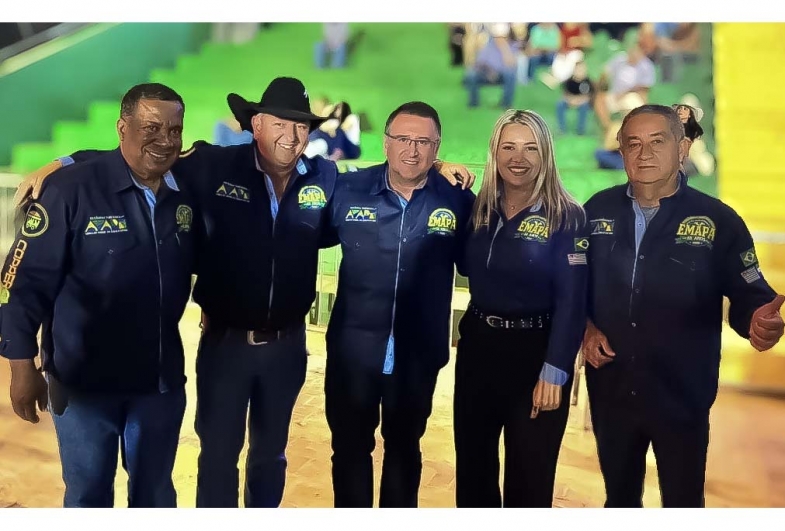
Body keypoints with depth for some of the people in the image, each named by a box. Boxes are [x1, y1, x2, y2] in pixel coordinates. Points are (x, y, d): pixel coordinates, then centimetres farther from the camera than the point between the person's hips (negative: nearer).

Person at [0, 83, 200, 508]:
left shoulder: (186, 195, -1)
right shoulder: (72, 188, -15)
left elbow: (198, 263, 14)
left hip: (161, 377, 4)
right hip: (85, 379, -4)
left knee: (155, 492, 19)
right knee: (88, 494, 13)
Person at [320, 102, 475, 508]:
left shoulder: (458, 201, -8)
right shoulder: (349, 190, -6)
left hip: (417, 355, 0)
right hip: (352, 350, 0)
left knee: (404, 448, 20)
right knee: (350, 446, 15)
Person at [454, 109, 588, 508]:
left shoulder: (566, 217, -12)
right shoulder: (479, 208, 3)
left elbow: (571, 302, -14)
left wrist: (554, 373, -19)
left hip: (535, 352, -5)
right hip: (478, 346, 5)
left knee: (529, 475, 9)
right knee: (472, 465, 16)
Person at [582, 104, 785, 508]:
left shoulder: (718, 220, -9)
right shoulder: (598, 210, -1)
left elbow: (749, 296, -7)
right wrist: (585, 327, -5)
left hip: (682, 396, -2)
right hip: (610, 390, 3)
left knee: (683, 502, 13)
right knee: (619, 495, 21)